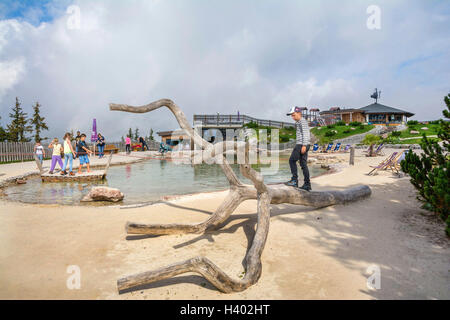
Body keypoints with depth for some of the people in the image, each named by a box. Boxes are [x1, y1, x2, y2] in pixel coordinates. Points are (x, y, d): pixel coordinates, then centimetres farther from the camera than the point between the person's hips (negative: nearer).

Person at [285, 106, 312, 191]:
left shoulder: (302, 121, -7)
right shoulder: (299, 122, 22)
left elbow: (305, 133, -15)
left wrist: (304, 145, -21)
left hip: (302, 144, -10)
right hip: (302, 144, 10)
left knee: (292, 160, -7)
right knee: (303, 164, 7)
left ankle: (294, 180, -7)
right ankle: (307, 184, 8)